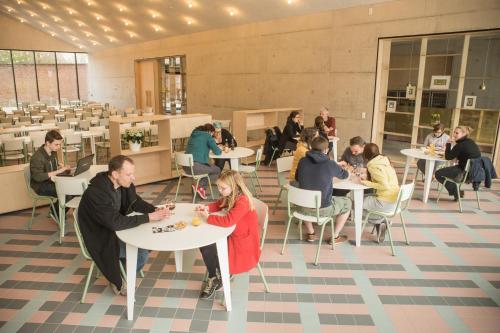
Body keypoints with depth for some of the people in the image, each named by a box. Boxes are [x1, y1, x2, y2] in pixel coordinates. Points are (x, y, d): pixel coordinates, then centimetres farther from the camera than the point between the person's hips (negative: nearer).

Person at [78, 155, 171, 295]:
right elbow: (115, 223, -36)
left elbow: (136, 202, 3)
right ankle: (118, 281, 9)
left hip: (117, 228, 8)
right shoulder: (95, 193, -32)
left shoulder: (123, 183, -10)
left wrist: (156, 210, -16)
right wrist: (149, 217, -33)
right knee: (141, 254, -18)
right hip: (102, 237, -7)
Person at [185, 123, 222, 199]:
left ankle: (199, 187, 15)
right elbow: (217, 152, -1)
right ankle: (200, 186, -2)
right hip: (195, 166, -8)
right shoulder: (207, 136, -1)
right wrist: (220, 150, 21)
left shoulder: (194, 134, 20)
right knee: (217, 170, 12)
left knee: (209, 166, 30)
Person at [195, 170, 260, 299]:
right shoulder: (230, 196, 0)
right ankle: (215, 276, 12)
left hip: (244, 242, -8)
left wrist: (208, 217, -24)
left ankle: (216, 277, 17)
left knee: (208, 249, -13)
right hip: (232, 235, 8)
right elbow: (218, 205, 18)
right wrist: (207, 208, -4)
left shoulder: (243, 201, -27)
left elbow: (228, 221, -37)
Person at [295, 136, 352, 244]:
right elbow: (345, 175, 7)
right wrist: (336, 169, 29)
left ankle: (311, 234, 37)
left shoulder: (302, 161, -6)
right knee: (347, 203, 22)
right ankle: (335, 237, 27)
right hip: (323, 208, -3)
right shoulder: (330, 164, -14)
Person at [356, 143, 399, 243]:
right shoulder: (384, 161, 7)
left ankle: (379, 222, 11)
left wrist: (366, 183, -15)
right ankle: (383, 221, 17)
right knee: (364, 198, 24)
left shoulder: (374, 166, -18)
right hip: (394, 199, 9)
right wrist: (367, 177, 7)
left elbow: (385, 185, -24)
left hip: (386, 203, -9)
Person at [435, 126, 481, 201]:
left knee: (438, 174, 1)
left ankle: (456, 192, 9)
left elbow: (448, 157, -12)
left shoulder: (461, 145, -19)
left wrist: (448, 144, -4)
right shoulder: (471, 143, 8)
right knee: (448, 169, 31)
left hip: (465, 173, -9)